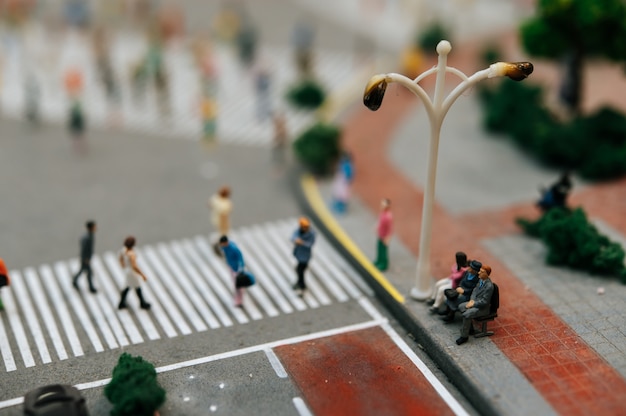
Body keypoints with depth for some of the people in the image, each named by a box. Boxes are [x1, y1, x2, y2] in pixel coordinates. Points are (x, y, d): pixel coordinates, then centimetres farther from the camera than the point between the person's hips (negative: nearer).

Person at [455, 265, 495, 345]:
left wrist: (473, 304, -19)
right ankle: (469, 327, 15)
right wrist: (472, 300, -5)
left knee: (466, 314, -26)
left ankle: (464, 336, -9)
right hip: (475, 302, 10)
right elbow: (475, 290, 12)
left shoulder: (489, 286, -28)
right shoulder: (481, 280, -1)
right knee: (461, 307, 4)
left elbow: (484, 301, -25)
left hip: (483, 307, -10)